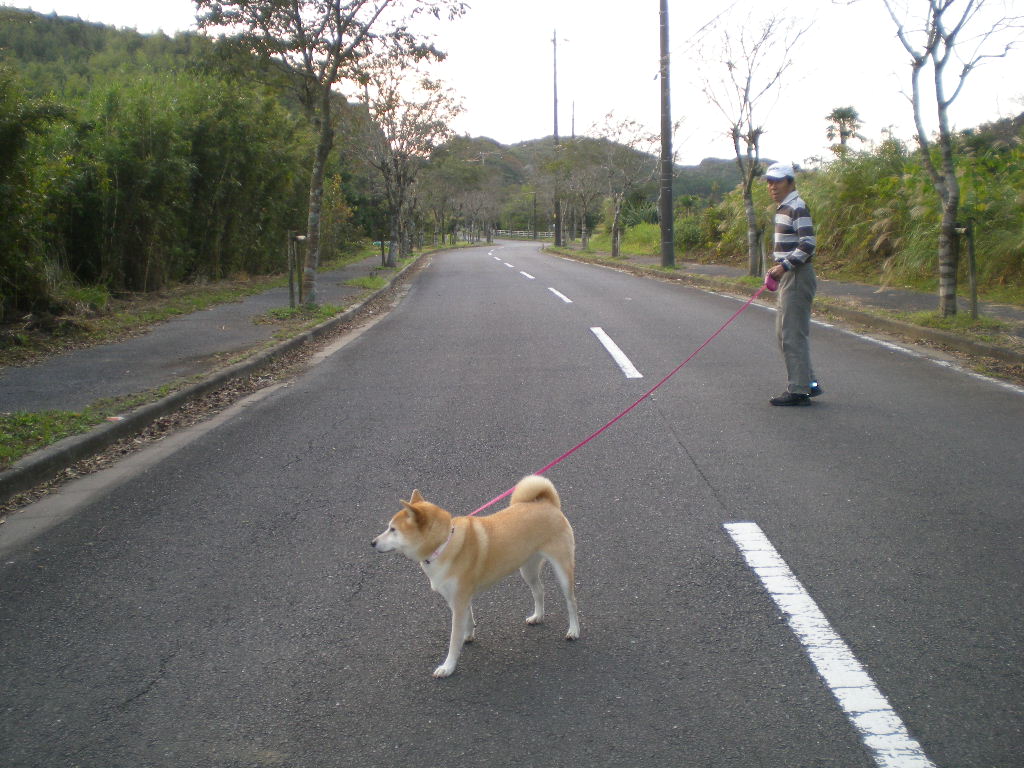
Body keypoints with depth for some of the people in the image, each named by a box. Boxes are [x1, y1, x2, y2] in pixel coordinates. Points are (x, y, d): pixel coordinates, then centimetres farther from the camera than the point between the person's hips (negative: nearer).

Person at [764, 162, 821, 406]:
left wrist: (784, 266, -24)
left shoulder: (797, 207, -13)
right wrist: (778, 268, 14)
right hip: (788, 278, 10)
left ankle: (799, 390, -3)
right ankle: (809, 382, 22)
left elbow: (808, 244, -22)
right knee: (784, 333, 14)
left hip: (798, 277, -10)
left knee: (793, 335, -8)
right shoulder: (783, 208, 17)